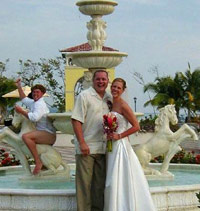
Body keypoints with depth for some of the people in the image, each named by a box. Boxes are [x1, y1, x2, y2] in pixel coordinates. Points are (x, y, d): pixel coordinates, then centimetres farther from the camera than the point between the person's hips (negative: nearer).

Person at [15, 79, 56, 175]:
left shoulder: (40, 104, -12)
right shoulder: (33, 103, 18)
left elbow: (34, 117, -27)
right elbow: (24, 99, 38)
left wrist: (22, 111, -18)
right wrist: (19, 87, 32)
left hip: (48, 134, -11)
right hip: (44, 135, 11)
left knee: (26, 136, -31)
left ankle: (38, 162, -34)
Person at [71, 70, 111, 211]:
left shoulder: (109, 98, 13)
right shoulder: (85, 96, -5)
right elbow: (76, 120, -11)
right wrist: (82, 143, -17)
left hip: (103, 148, 6)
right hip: (86, 148, -6)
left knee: (100, 183, 10)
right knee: (84, 183, -3)